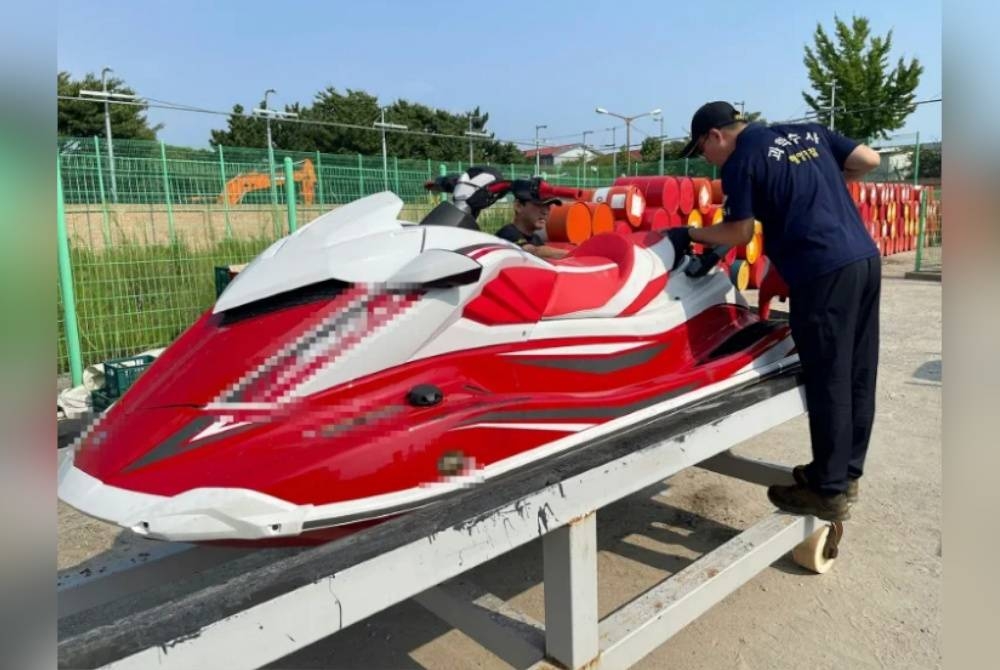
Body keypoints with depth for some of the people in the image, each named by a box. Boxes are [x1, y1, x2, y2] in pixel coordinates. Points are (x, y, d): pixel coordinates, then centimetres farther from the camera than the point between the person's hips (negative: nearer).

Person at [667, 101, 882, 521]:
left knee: (827, 382, 0)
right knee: (857, 375, 14)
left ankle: (828, 491, 11)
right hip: (866, 258, 8)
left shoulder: (740, 160, -4)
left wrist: (689, 234, 12)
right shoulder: (808, 132, 17)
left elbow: (739, 233, -2)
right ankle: (847, 473, 28)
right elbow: (869, 160, 14)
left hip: (822, 272, -8)